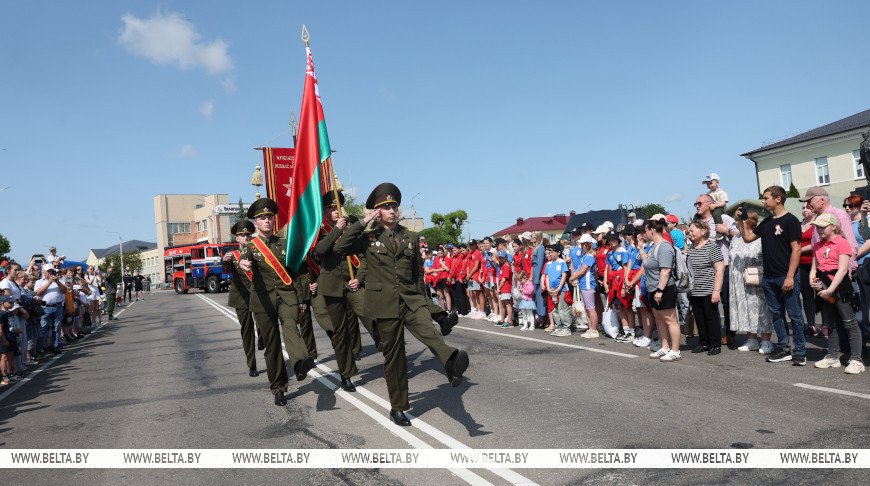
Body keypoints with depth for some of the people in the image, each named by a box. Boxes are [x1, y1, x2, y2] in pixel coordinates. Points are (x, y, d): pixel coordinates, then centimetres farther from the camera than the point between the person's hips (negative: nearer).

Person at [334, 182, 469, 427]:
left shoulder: (411, 237, 11)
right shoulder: (368, 237, 3)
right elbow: (340, 248, -14)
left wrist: (420, 301, 18)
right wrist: (363, 222, -13)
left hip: (411, 301, 1)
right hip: (386, 304, -1)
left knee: (428, 330, -29)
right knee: (393, 356, 6)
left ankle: (451, 361, -57)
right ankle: (397, 408, 20)